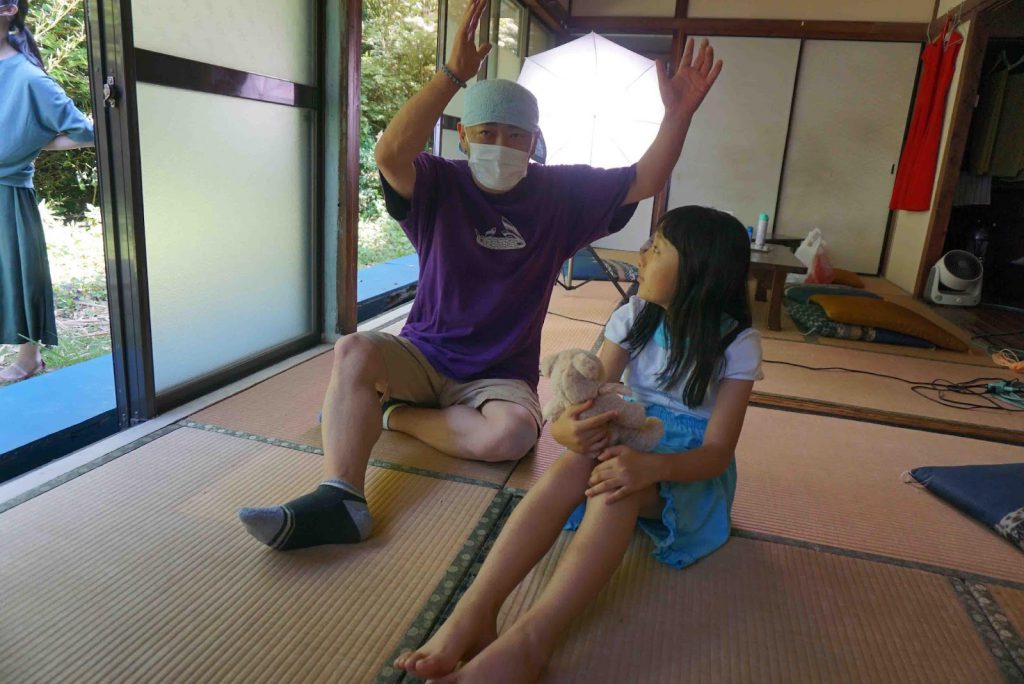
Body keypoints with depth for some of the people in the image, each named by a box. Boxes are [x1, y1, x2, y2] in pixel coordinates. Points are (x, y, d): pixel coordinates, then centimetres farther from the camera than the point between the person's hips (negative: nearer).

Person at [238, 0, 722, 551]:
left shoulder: (562, 193, 1)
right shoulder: (440, 186, -6)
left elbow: (644, 181, -2)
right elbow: (390, 154, -27)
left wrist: (677, 116, -19)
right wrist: (453, 74, -36)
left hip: (502, 376, 1)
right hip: (423, 354, 0)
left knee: (512, 433, -32)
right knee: (354, 350, -29)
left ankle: (393, 414, -12)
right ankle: (339, 500, -32)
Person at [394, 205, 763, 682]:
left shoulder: (736, 342, -12)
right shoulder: (634, 318, -2)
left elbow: (718, 450, -18)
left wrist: (652, 466, -39)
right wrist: (566, 426, -36)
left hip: (691, 466, -3)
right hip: (630, 440, 3)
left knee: (617, 486, -38)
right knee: (566, 470, -33)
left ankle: (531, 638, -49)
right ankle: (474, 614, -43)